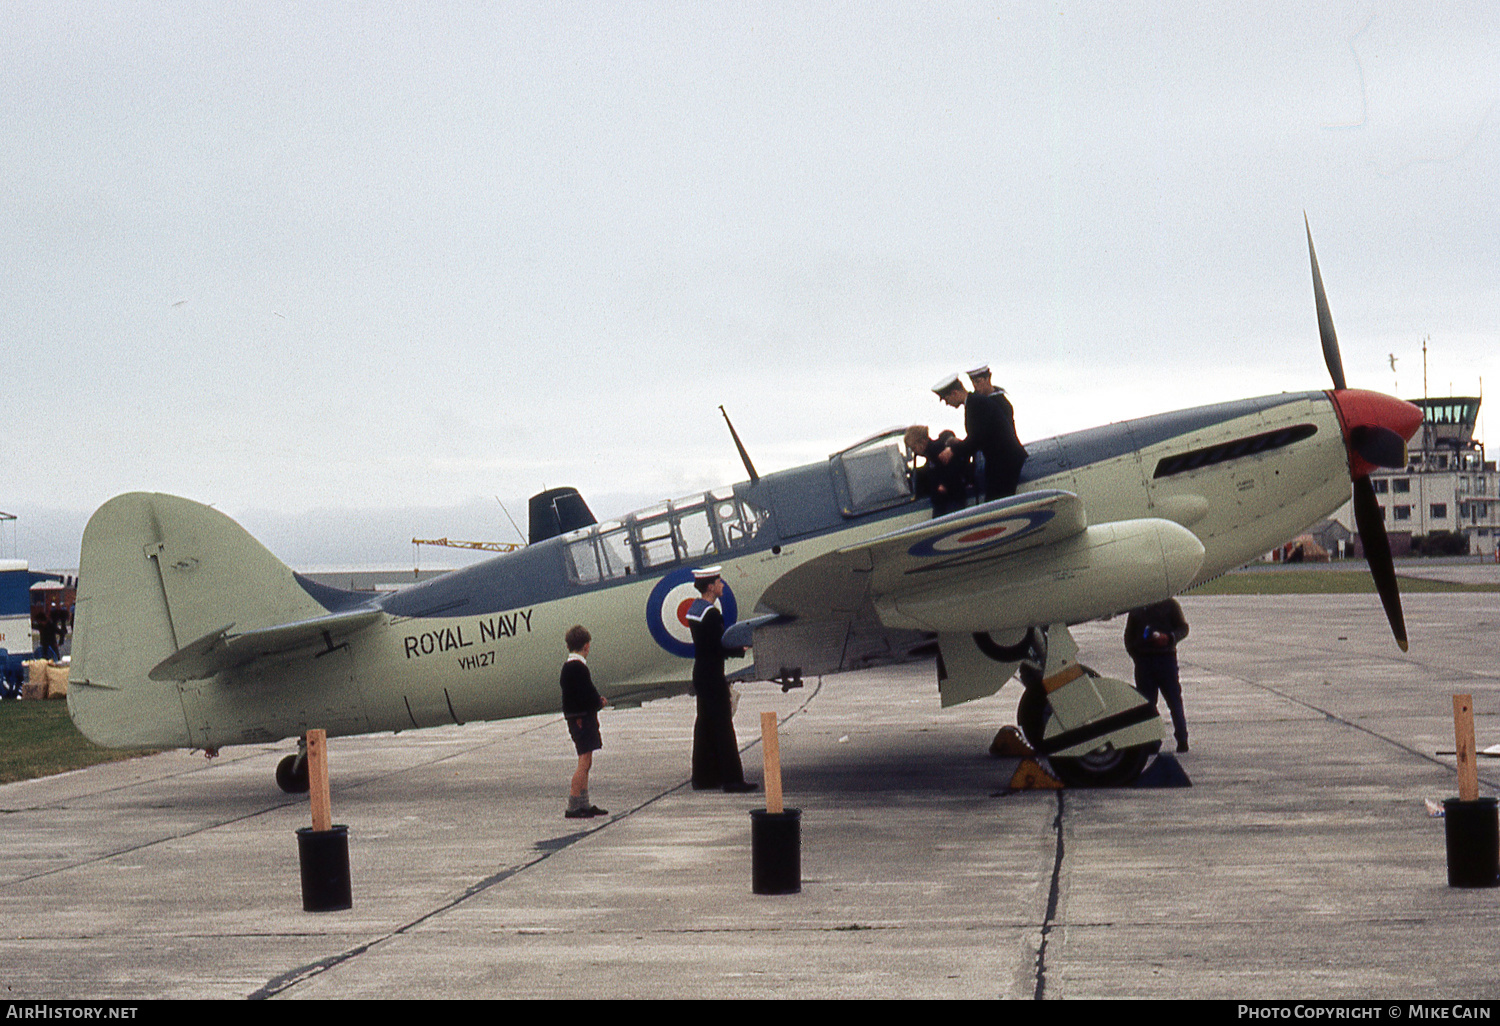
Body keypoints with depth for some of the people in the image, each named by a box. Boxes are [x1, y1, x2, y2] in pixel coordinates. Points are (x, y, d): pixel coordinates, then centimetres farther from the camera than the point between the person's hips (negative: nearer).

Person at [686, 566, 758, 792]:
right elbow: (718, 649, -22)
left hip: (700, 673, 10)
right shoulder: (711, 613, -19)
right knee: (723, 724, -7)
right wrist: (742, 649, -11)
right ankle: (731, 778, -5)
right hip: (712, 674, -10)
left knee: (705, 724, 14)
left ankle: (703, 777, 19)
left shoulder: (694, 609, 11)